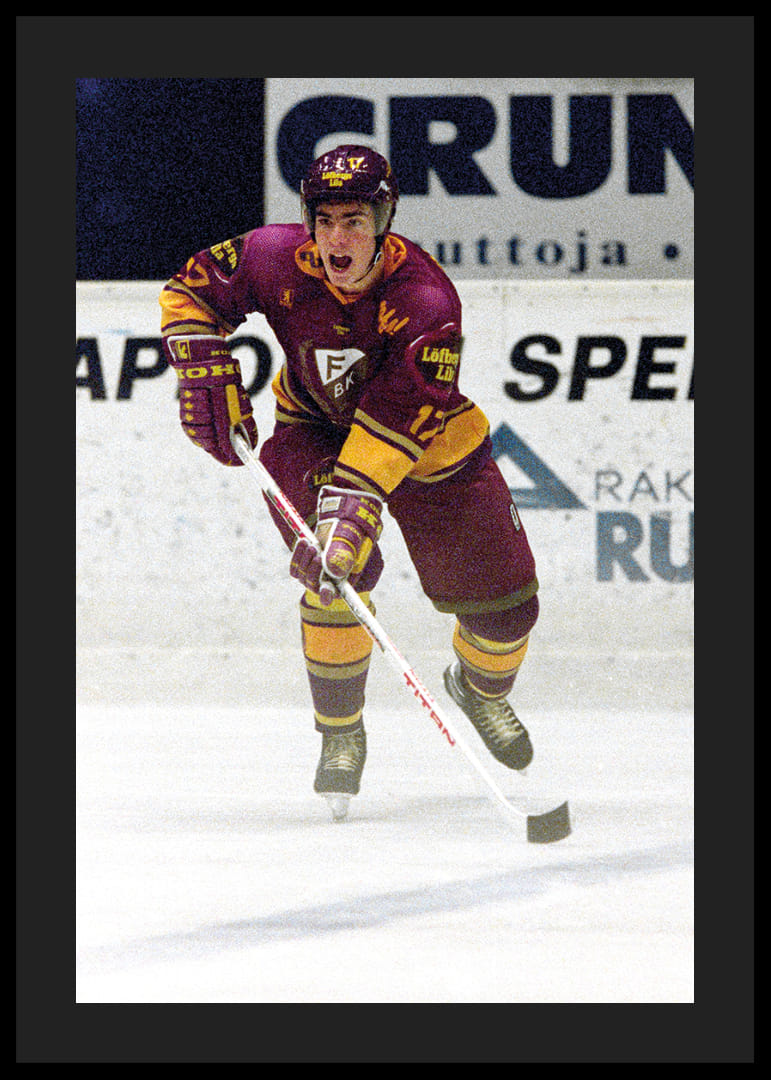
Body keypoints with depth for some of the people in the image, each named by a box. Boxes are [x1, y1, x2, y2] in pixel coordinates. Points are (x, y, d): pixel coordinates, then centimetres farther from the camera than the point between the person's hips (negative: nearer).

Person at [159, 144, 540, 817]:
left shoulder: (425, 300, -35)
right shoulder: (277, 259, -25)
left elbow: (396, 418, -41)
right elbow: (191, 289, -8)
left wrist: (353, 505, -50)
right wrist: (205, 371, -22)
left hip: (430, 442, -1)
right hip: (313, 427, 1)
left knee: (503, 602, 0)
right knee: (334, 577, -25)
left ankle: (481, 688, 36)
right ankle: (341, 736, -5)